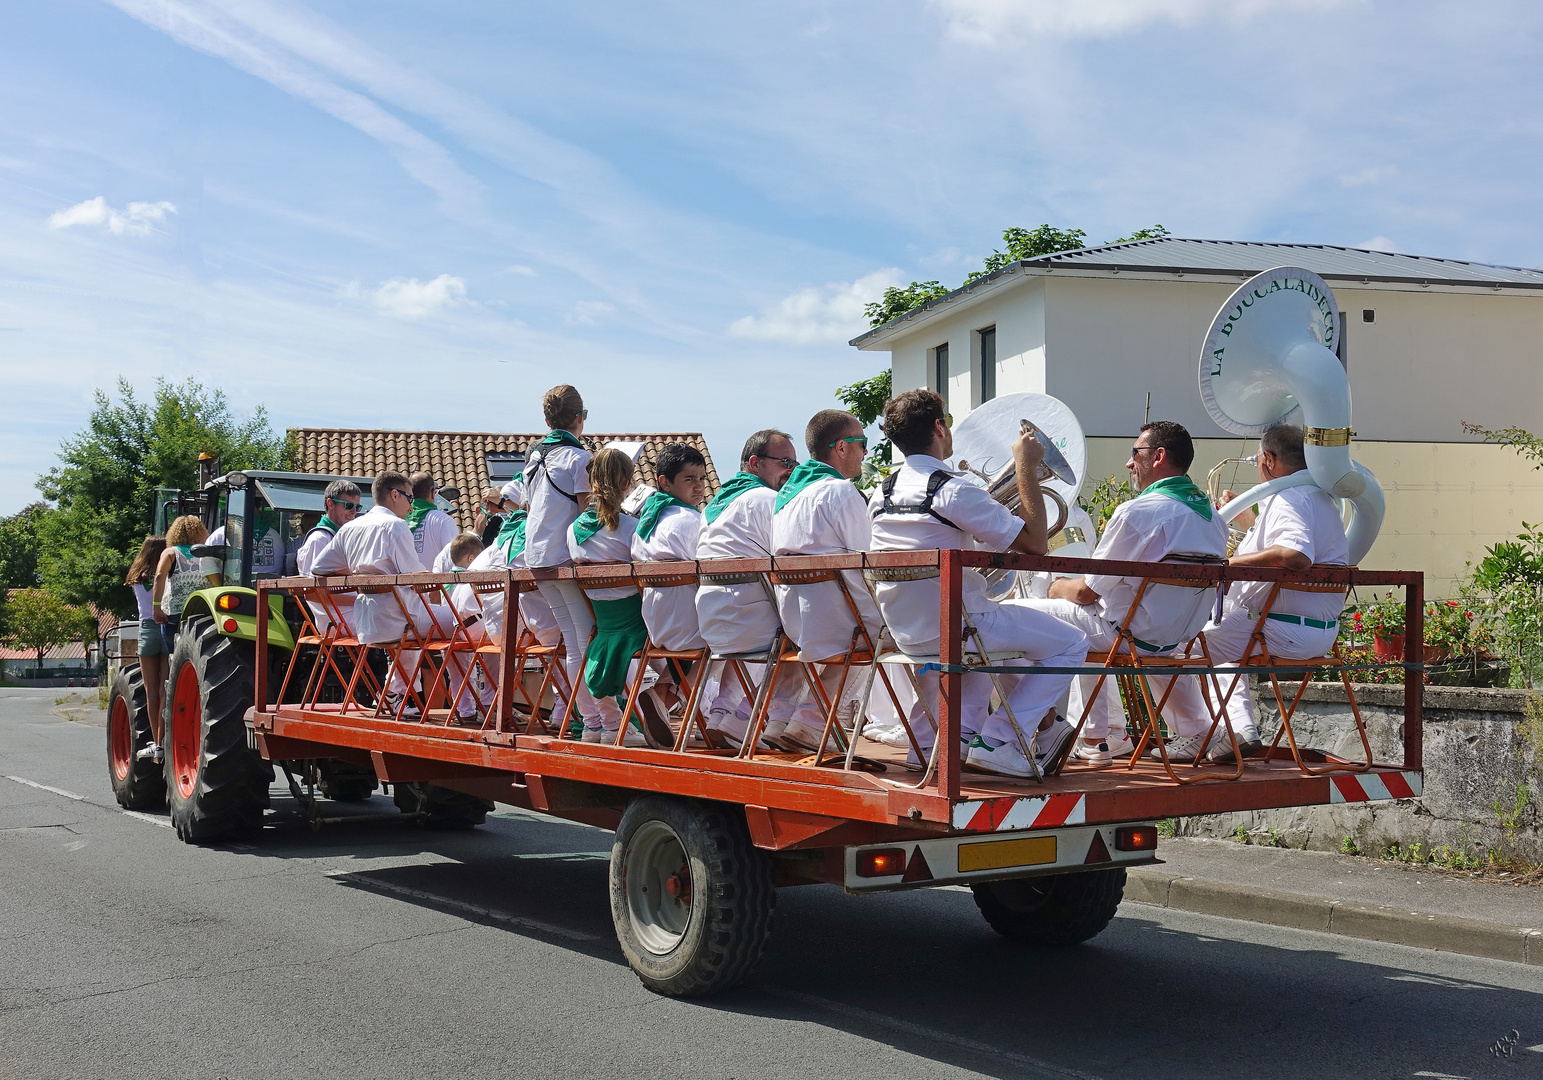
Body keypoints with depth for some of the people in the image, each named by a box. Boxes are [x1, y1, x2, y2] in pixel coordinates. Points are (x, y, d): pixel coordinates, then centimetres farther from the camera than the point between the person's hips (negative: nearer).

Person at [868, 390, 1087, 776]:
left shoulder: (883, 492, 5)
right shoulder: (953, 490, -19)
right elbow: (1035, 542, -16)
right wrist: (1027, 468, -8)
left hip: (905, 633, 8)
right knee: (1072, 644, 4)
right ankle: (995, 742, -2)